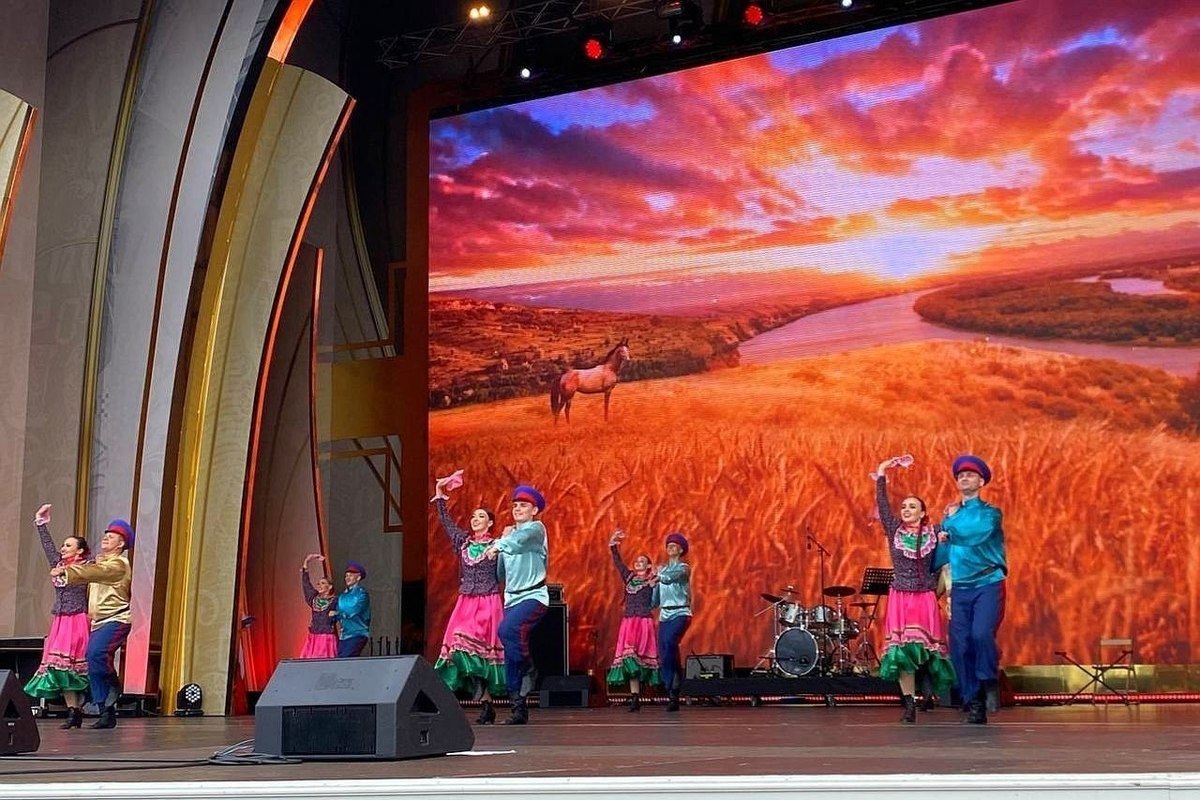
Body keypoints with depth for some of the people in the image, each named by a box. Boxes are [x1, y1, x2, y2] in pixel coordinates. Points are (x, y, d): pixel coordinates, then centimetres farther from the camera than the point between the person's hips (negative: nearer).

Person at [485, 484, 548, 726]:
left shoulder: (536, 528, -2)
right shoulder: (510, 534, 17)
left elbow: (521, 540, -27)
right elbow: (501, 572, 17)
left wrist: (499, 544, -46)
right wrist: (501, 545, 6)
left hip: (534, 596, -7)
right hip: (511, 598, 7)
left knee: (508, 629, -33)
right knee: (511, 660, 3)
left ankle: (529, 670, -11)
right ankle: (519, 710, 9)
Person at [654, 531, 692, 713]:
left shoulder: (684, 568, 2)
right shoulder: (662, 570, 18)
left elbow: (671, 577, -18)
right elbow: (655, 600, 22)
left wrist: (658, 575, 1)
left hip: (680, 614, -6)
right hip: (665, 615, 6)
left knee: (669, 642, -34)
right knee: (663, 656, -3)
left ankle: (677, 676, -20)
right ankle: (672, 698, 1)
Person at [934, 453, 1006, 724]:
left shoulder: (990, 512, 4)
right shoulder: (951, 514, 16)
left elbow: (976, 533, -17)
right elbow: (939, 556, 14)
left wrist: (950, 527, -8)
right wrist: (943, 540, -3)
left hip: (988, 584, -4)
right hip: (960, 588, 4)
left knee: (981, 633, -24)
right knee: (960, 644, -2)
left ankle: (988, 685, -2)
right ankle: (973, 702, 6)